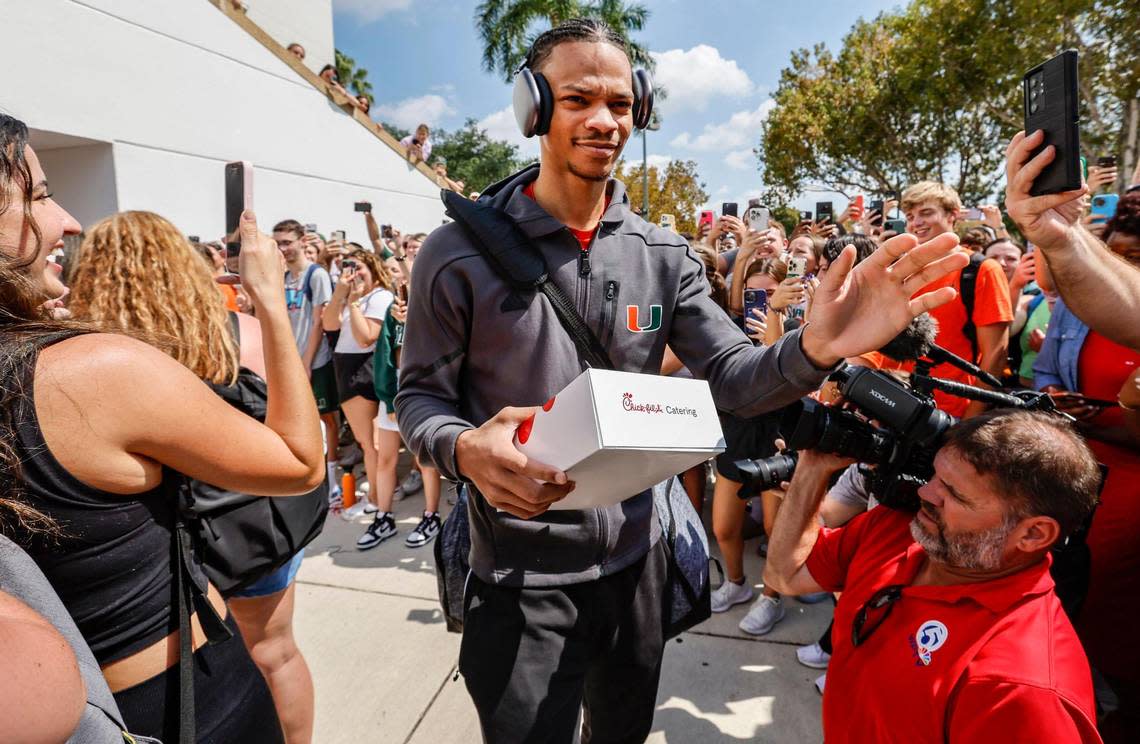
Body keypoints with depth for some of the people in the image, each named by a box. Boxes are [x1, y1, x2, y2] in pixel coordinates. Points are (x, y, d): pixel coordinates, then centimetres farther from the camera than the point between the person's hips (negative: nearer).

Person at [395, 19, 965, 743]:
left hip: (634, 556, 4)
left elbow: (731, 376, -5)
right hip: (519, 579, -3)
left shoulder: (664, 255, -2)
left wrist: (813, 349, -27)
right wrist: (464, 449, -30)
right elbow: (420, 395, -6)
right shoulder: (461, 251, -12)